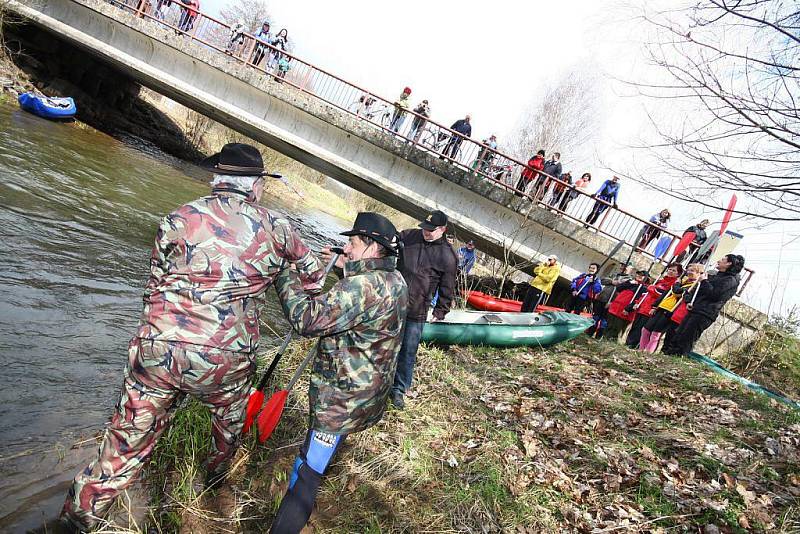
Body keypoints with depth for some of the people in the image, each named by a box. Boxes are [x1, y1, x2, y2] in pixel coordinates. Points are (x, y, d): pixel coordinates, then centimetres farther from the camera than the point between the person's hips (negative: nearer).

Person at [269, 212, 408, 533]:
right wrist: (347, 268, 12)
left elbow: (307, 318, -31)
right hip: (369, 392, 10)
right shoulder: (395, 279, 4)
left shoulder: (363, 286, -27)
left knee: (306, 474, -2)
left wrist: (283, 274, -20)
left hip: (343, 399, -10)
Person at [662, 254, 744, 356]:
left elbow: (715, 295, -17)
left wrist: (705, 281, -8)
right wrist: (690, 302, 11)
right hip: (695, 310, 9)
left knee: (686, 339, -12)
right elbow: (698, 291, 27)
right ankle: (667, 352, 7)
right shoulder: (715, 276, 23)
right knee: (678, 334, 4)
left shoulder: (731, 280, -4)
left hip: (705, 314, -9)